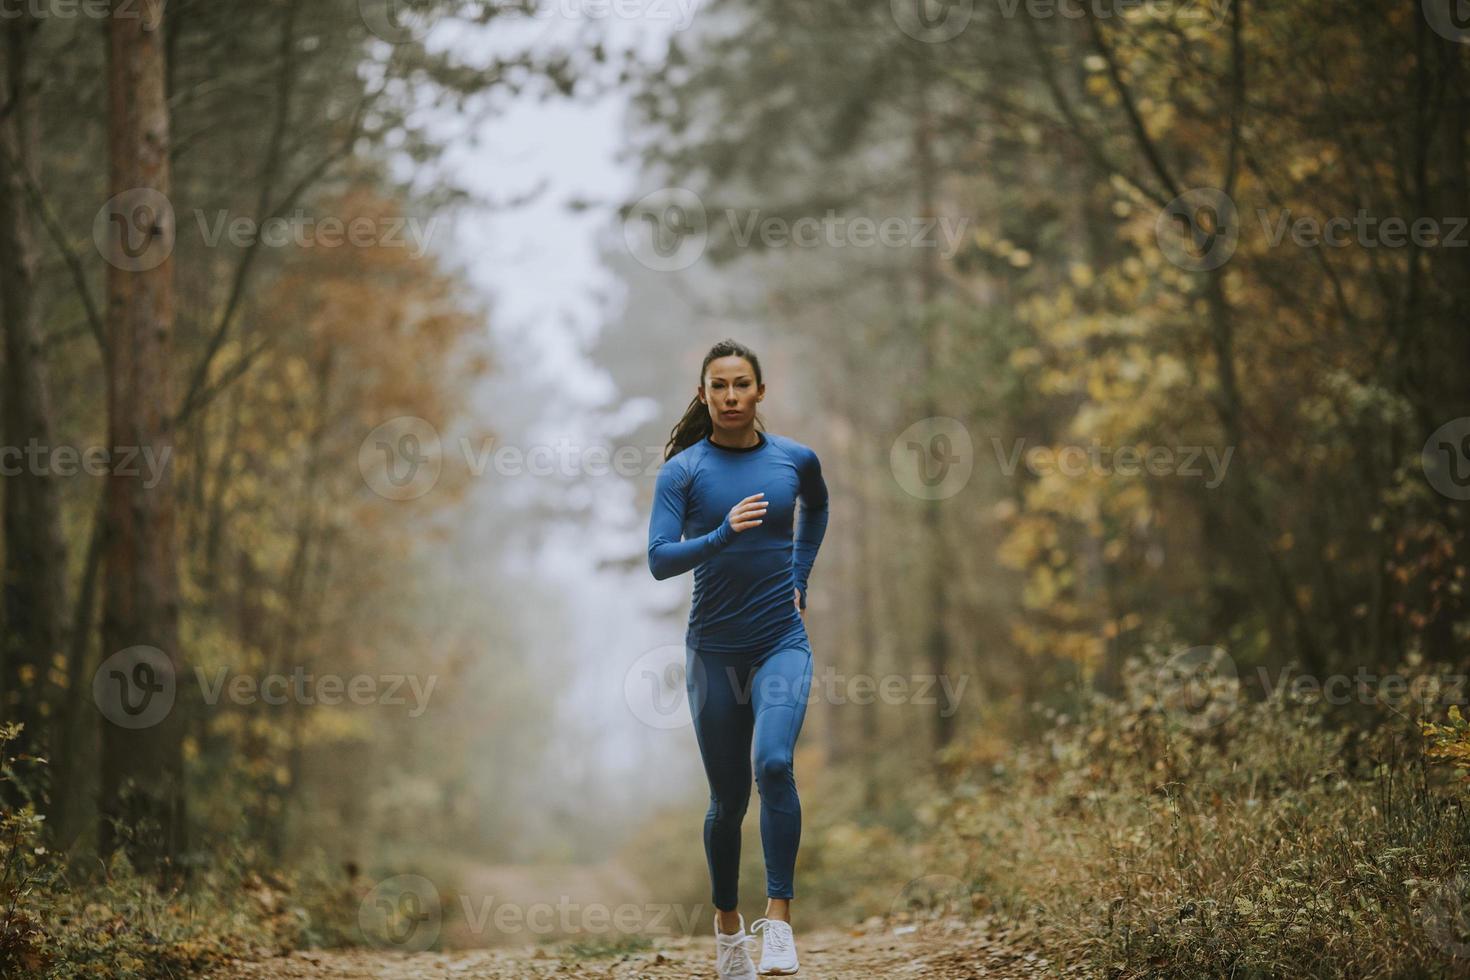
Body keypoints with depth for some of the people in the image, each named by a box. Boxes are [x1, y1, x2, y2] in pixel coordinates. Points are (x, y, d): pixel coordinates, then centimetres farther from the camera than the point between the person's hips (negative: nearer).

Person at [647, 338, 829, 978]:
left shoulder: (795, 460, 2)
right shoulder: (683, 470, -5)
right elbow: (659, 560, -15)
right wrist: (723, 535, -30)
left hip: (782, 643, 0)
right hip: (714, 649, 0)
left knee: (774, 763, -25)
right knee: (728, 797, 8)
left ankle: (779, 918, -20)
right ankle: (728, 926, 29)